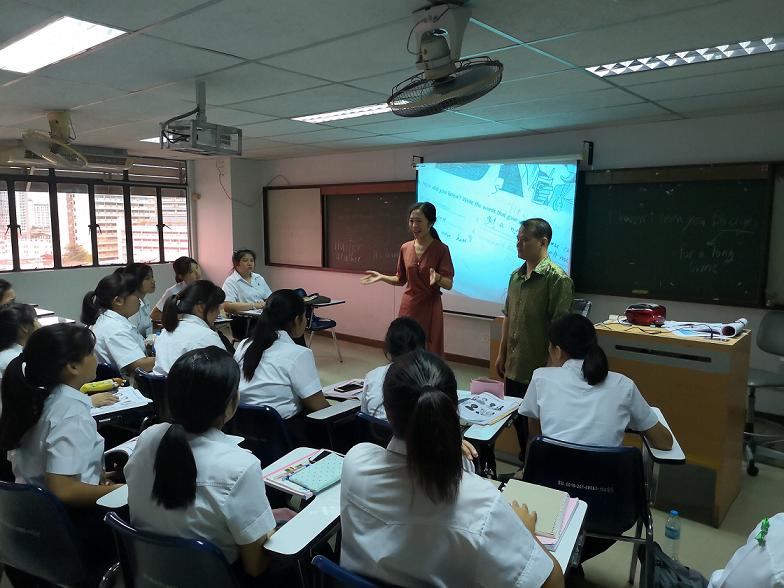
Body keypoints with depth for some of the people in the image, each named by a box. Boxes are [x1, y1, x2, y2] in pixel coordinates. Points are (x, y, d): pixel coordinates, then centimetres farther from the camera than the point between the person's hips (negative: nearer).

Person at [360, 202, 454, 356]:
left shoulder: (441, 249, -10)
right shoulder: (405, 248, 4)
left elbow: (449, 284, -12)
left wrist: (437, 278, -31)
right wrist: (381, 277, 1)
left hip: (429, 308, -4)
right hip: (408, 307, 4)